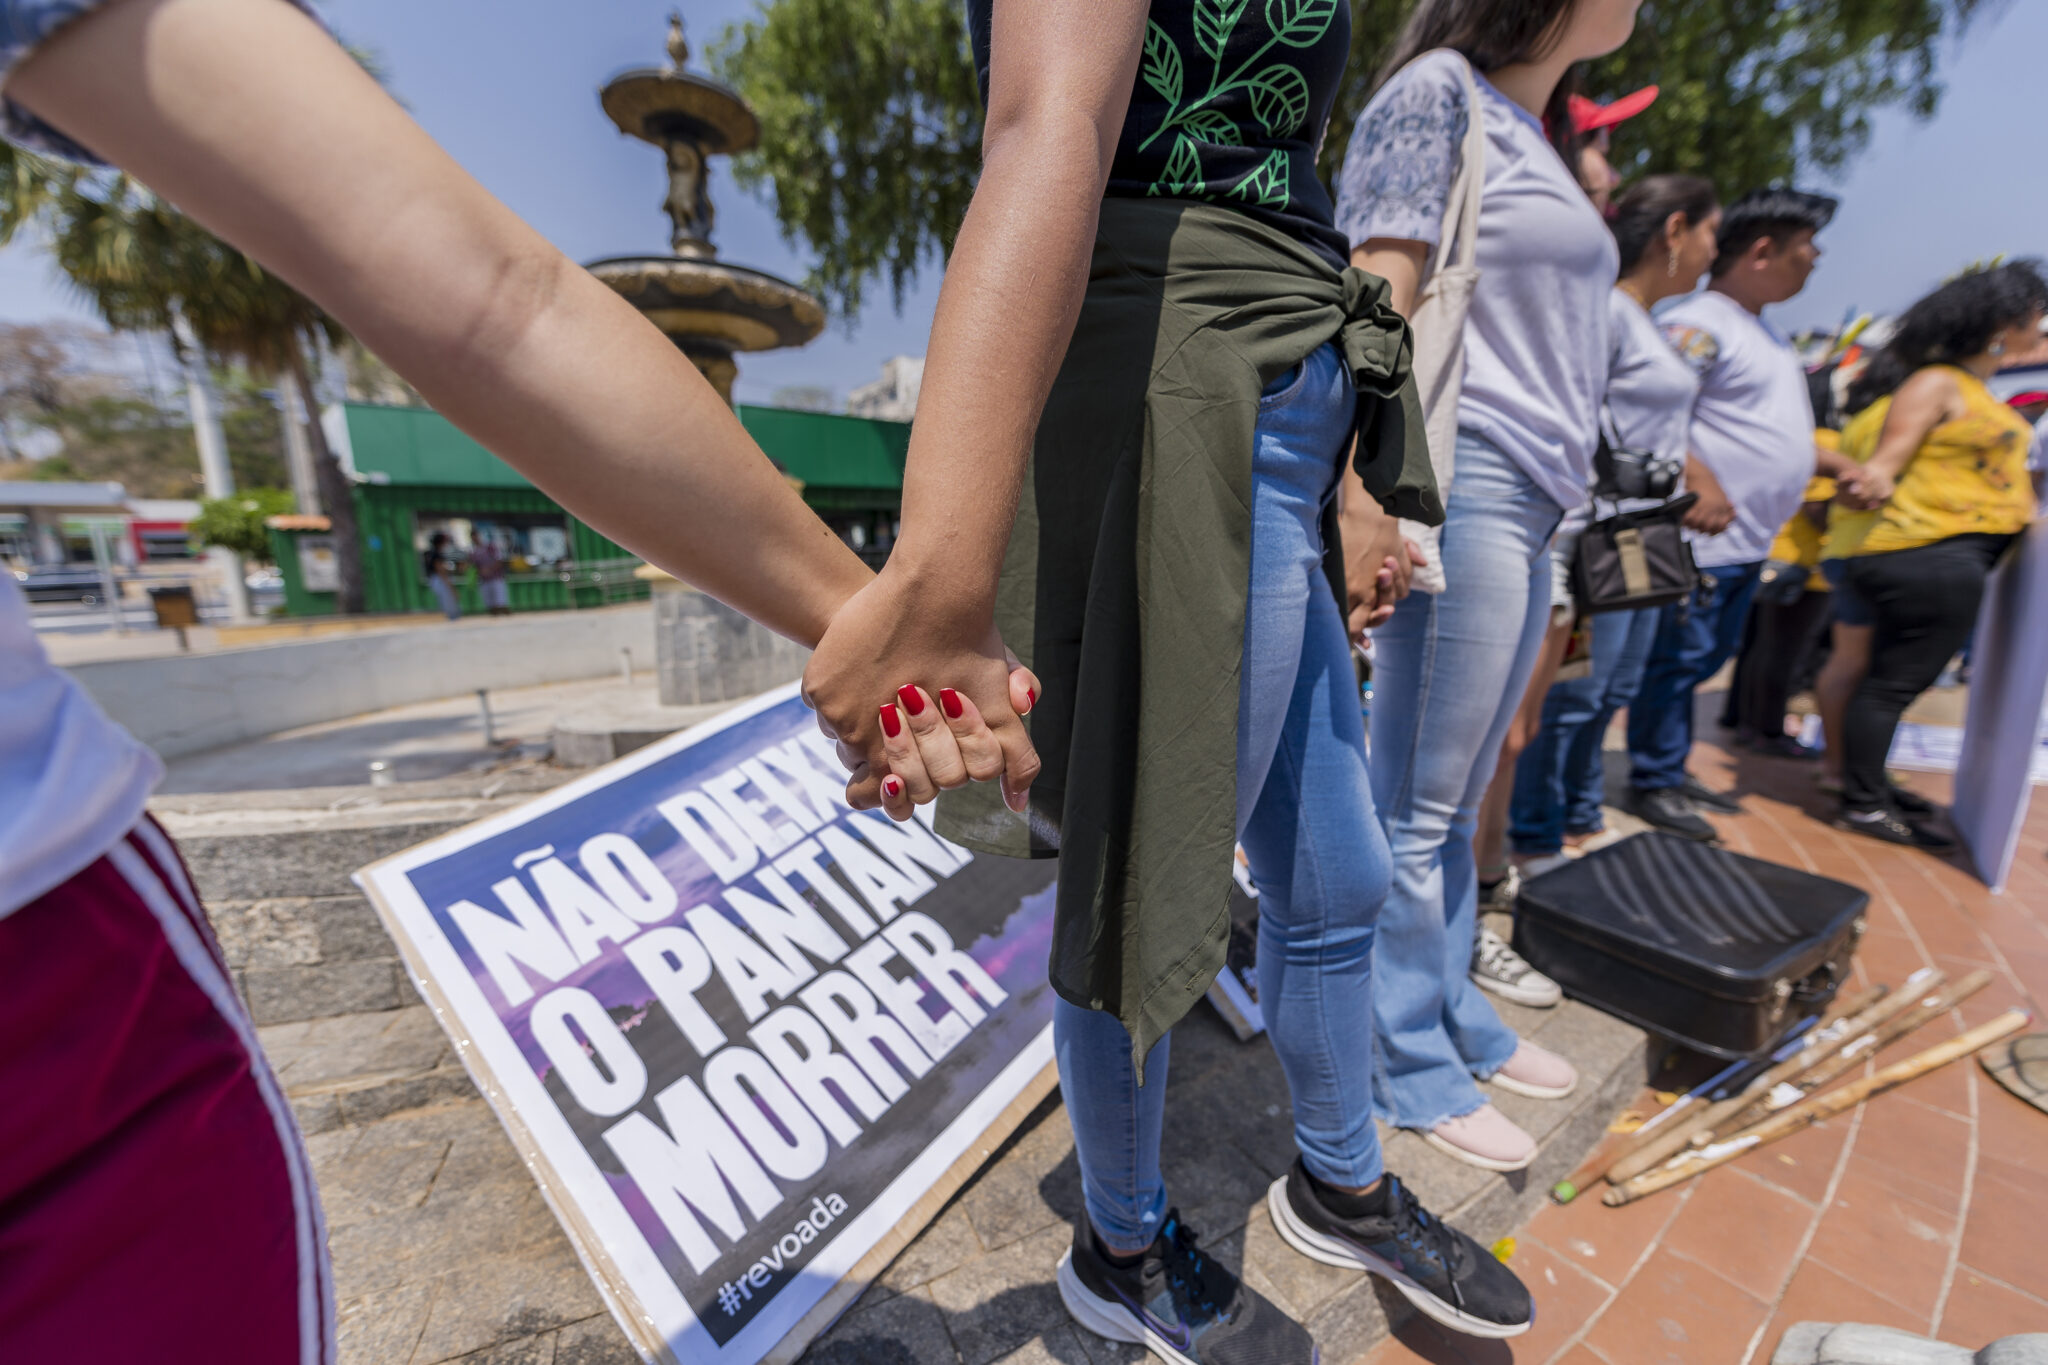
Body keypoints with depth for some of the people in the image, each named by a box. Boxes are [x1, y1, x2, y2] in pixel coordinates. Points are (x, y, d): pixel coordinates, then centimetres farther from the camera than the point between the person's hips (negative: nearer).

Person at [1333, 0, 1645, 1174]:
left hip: (1533, 506, 9)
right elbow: (1378, 305, -12)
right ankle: (1410, 1064, 16)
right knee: (1418, 809, -1)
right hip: (1466, 490, -9)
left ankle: (1457, 1015, 31)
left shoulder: (1541, 131, 27)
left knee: (1457, 803, 15)